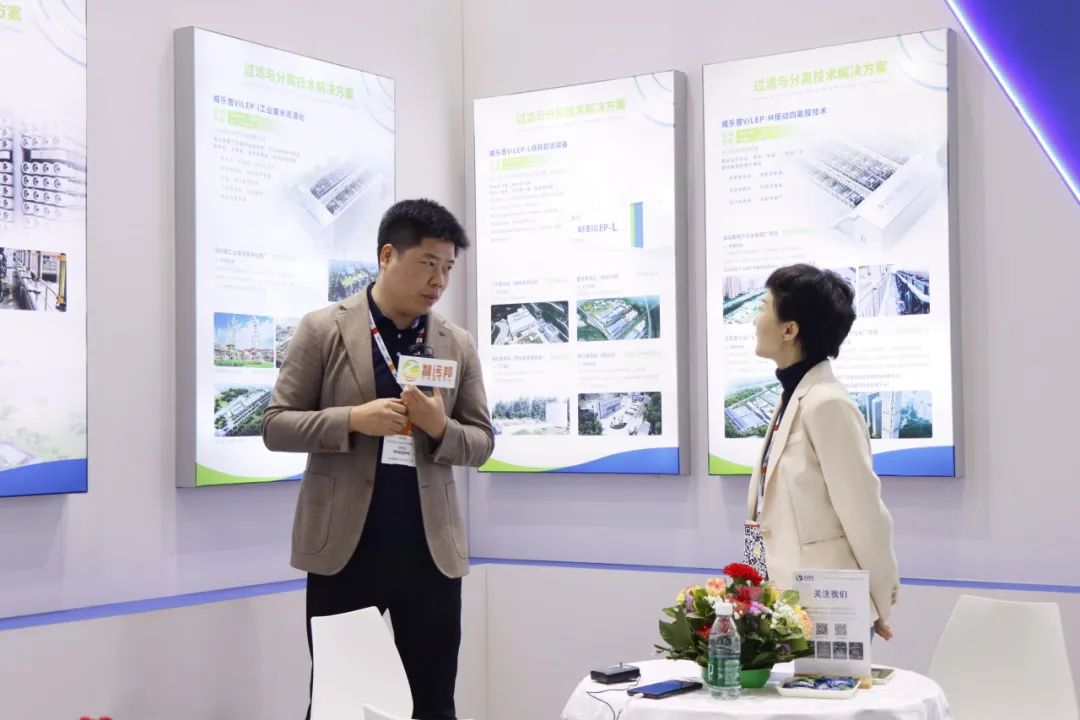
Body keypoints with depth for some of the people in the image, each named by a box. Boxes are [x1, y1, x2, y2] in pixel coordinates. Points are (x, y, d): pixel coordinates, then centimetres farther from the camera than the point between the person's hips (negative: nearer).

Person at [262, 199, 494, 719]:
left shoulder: (459, 345, 7)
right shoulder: (323, 330, -1)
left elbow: (481, 443, 9)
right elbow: (275, 425, -2)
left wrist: (439, 427, -13)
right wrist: (353, 419, -18)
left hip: (431, 548, 3)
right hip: (343, 546, -2)